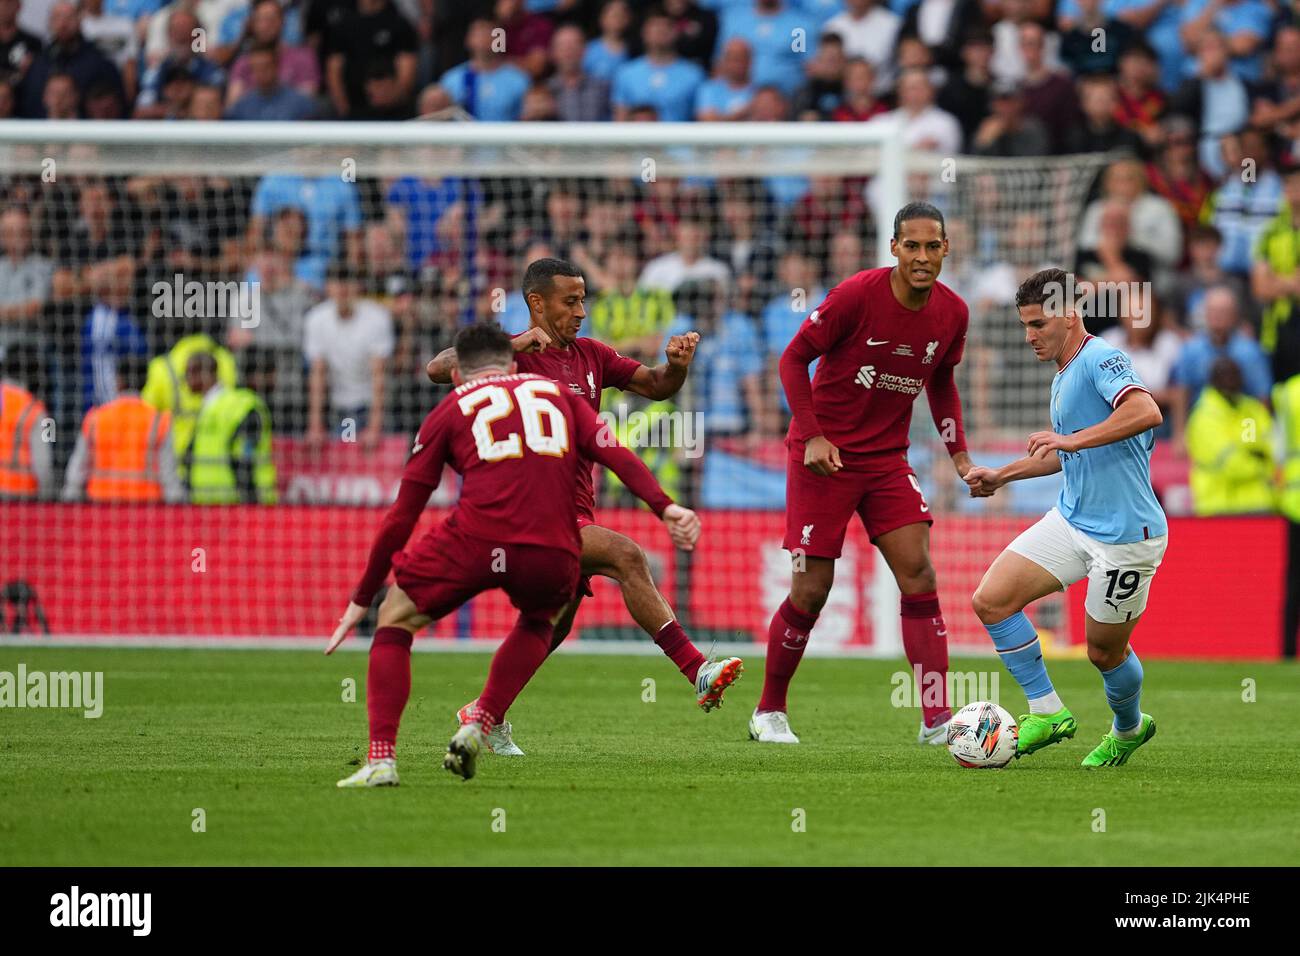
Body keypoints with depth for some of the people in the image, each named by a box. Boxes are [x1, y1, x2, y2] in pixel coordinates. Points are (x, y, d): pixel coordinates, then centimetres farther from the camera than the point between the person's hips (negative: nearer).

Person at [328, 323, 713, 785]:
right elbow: (615, 454, 10)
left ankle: (382, 758, 2)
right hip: (553, 552, 2)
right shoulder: (557, 392, 27)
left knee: (396, 618, 19)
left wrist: (361, 599, 23)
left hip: (474, 541, -2)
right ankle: (480, 726, 17)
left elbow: (402, 517, 18)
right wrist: (665, 508, 1)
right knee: (538, 621, 36)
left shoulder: (449, 411, 20)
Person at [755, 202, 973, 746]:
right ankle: (769, 712, 16)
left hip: (887, 457, 4)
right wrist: (813, 436, -17)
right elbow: (794, 359, -9)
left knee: (917, 571, -11)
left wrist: (959, 454, 9)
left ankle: (937, 719, -12)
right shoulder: (857, 295, -17)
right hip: (823, 455, -4)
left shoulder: (952, 313, -1)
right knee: (811, 590, -4)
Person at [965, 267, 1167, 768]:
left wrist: (1073, 439, -34)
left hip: (1124, 534, -9)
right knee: (991, 600, -5)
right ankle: (1047, 713, 4)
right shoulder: (1063, 377, 15)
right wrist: (1002, 475, 27)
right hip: (1072, 520, 9)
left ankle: (1129, 728, 35)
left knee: (1105, 651, 5)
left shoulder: (1100, 359, -16)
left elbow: (1146, 411, -34)